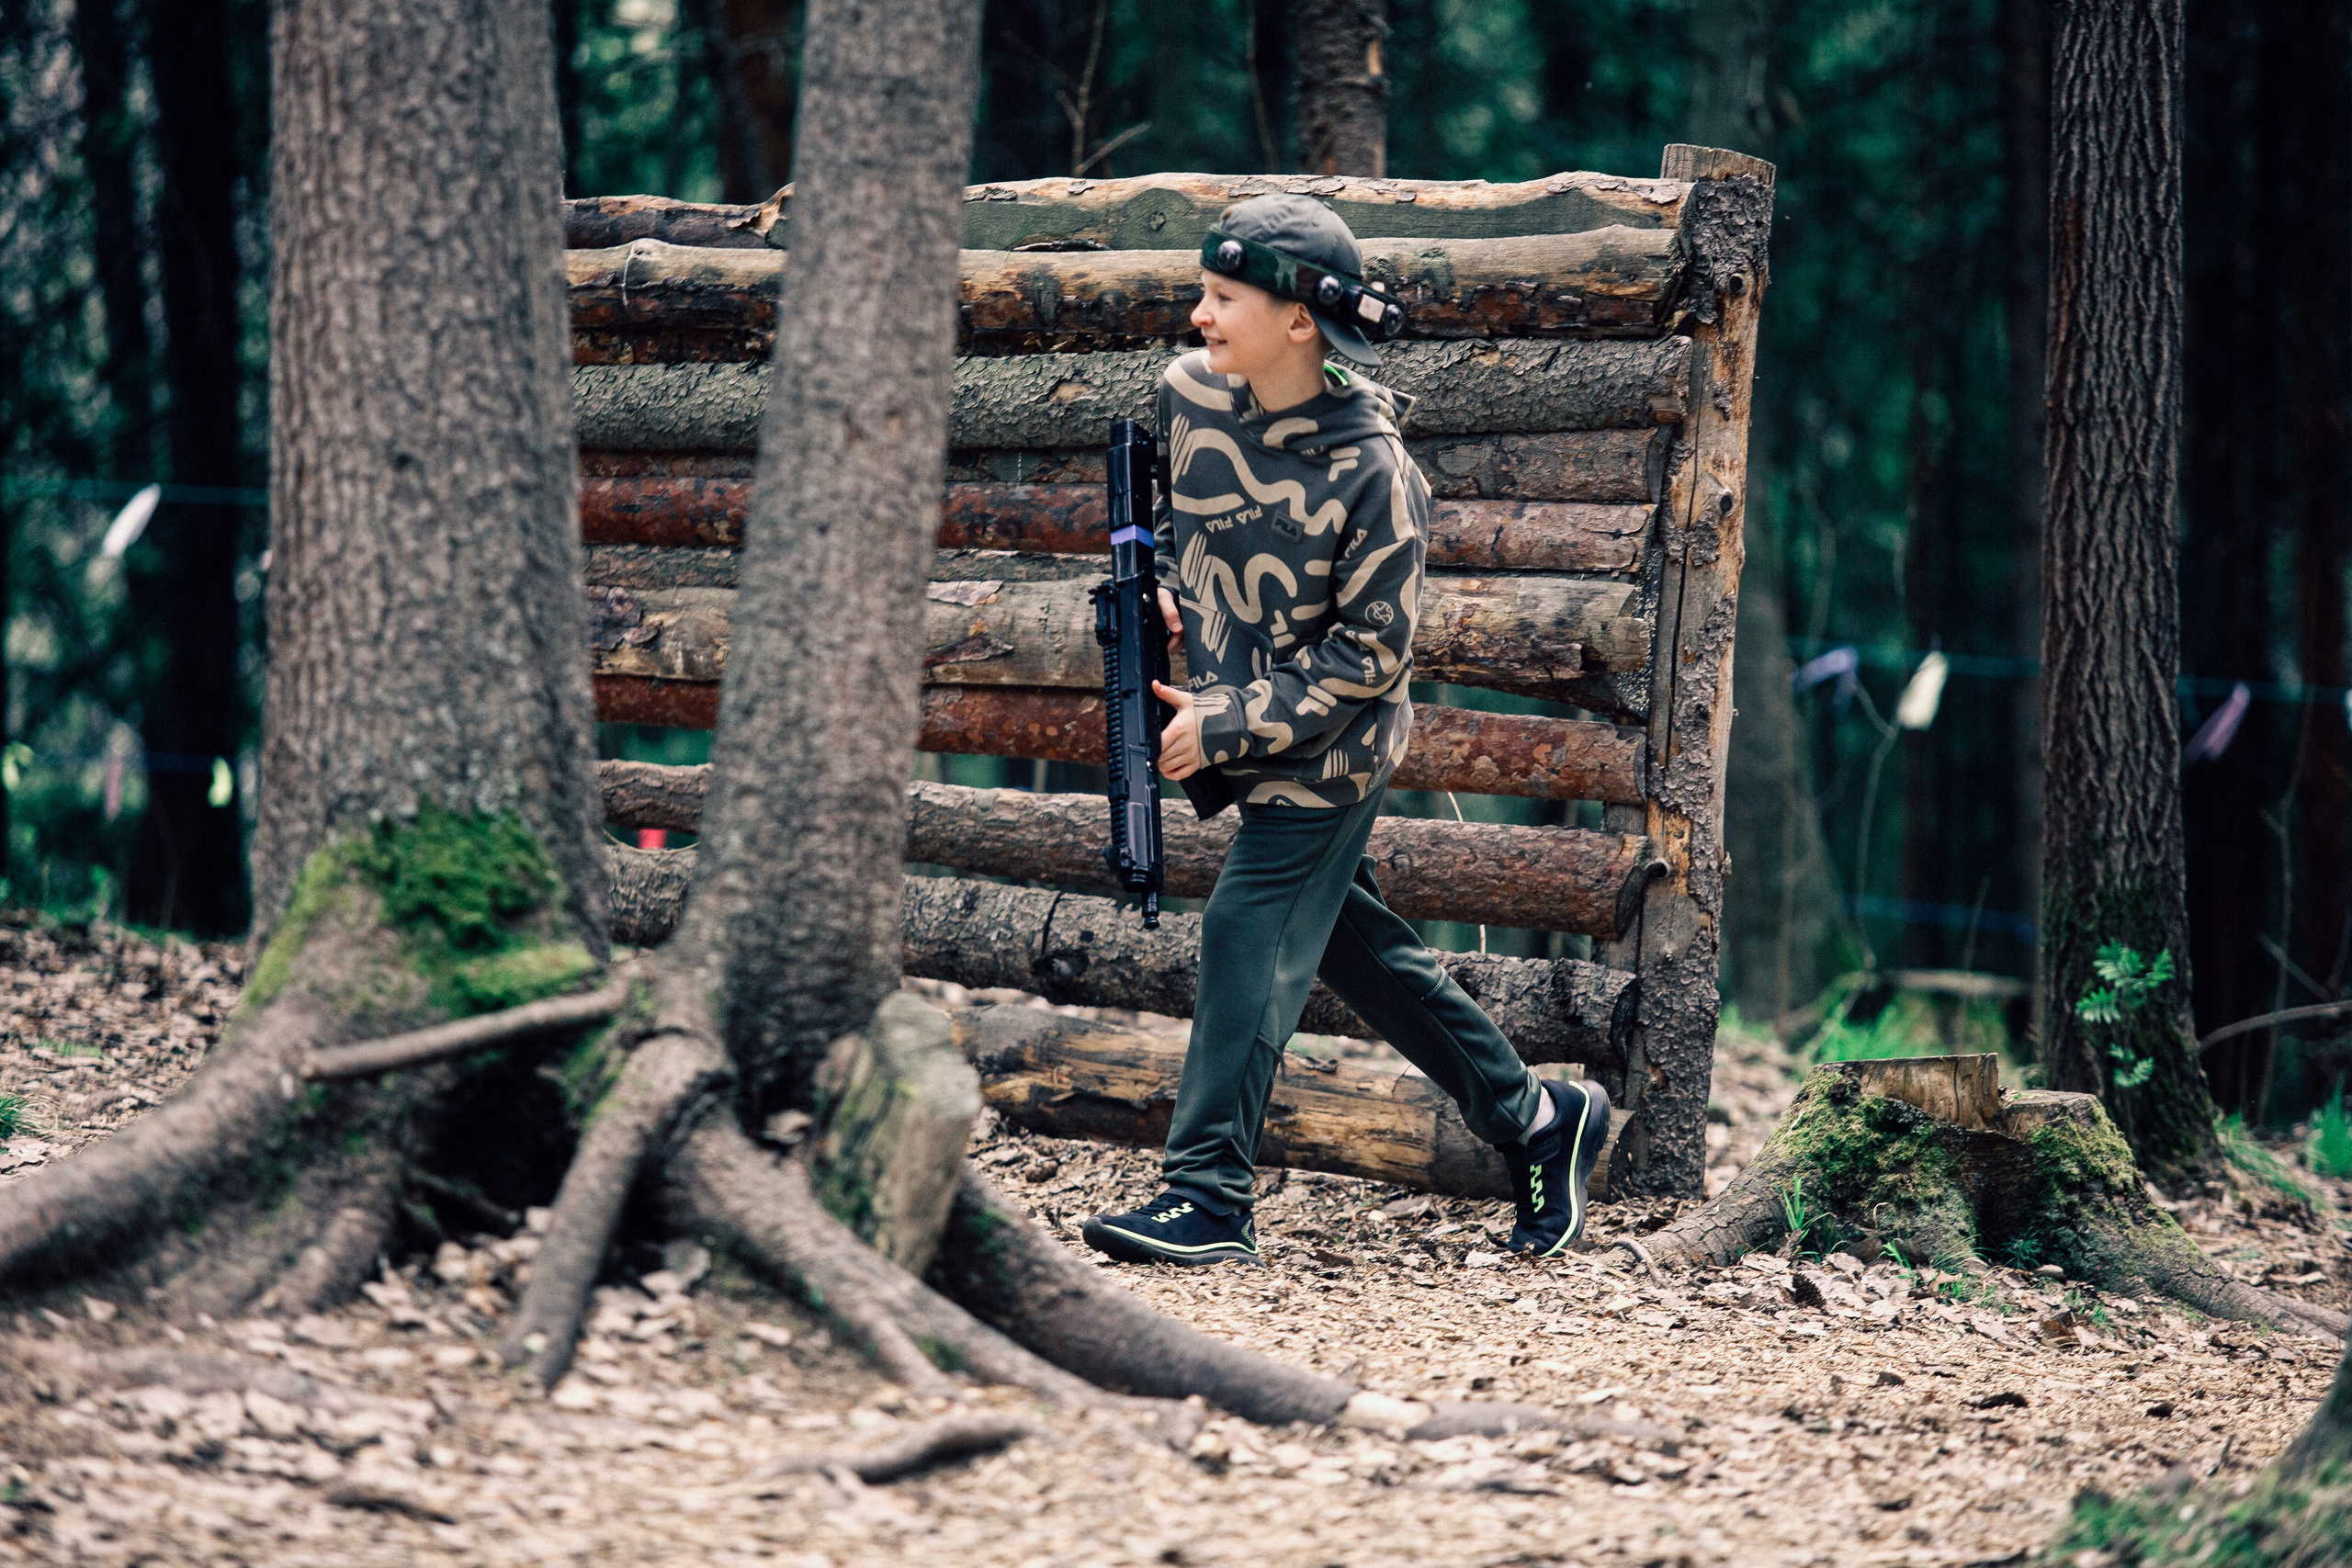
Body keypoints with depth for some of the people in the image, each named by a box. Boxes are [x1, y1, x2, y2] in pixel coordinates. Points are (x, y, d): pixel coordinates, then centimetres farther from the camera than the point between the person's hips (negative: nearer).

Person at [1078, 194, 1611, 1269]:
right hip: (1232, 722, 7)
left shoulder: (1372, 473, -22)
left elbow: (1370, 652, -20)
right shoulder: (1189, 393, -4)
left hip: (1327, 747, -7)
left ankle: (1208, 1200, -12)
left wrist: (1228, 725, -22)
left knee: (1250, 933, -14)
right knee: (1348, 939, 13)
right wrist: (1160, 586, 0)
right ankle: (1533, 1119, 26)